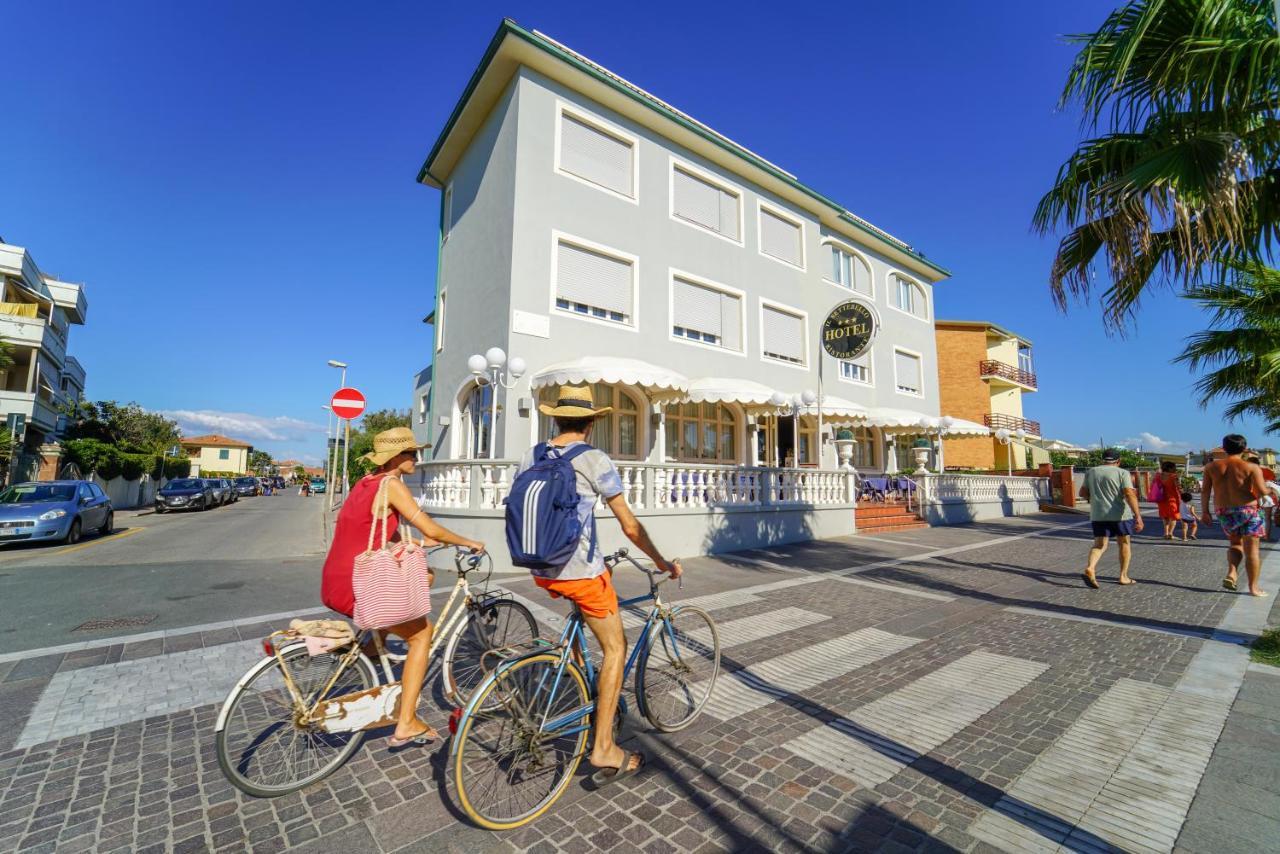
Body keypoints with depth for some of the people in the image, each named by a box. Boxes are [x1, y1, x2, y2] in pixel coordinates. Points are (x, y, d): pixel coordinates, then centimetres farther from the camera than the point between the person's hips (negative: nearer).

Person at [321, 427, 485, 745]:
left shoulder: (366, 482, 13)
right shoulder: (391, 484, -14)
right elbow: (431, 530, -15)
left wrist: (421, 543, 26)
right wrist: (469, 543, -1)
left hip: (335, 583, 9)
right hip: (353, 587, -9)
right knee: (423, 632, 4)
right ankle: (406, 725, 8)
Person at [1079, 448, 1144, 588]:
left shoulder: (1091, 472, 6)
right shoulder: (1122, 473, -4)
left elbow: (1082, 493, 8)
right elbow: (1129, 494, -16)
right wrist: (1138, 516, -18)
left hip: (1098, 515, 2)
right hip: (1120, 514, -2)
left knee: (1099, 545, 6)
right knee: (1124, 543, 15)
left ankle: (1090, 568, -18)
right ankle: (1123, 576, 19)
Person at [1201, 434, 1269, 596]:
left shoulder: (1212, 466, 3)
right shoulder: (1251, 467, -6)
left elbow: (1205, 491, 2)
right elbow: (1262, 491, -13)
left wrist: (1204, 512, 8)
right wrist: (1266, 486, 10)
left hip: (1224, 513, 3)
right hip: (1247, 511, -3)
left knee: (1236, 543, 23)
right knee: (1251, 550, 5)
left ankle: (1231, 574, 5)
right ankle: (1253, 587, 10)